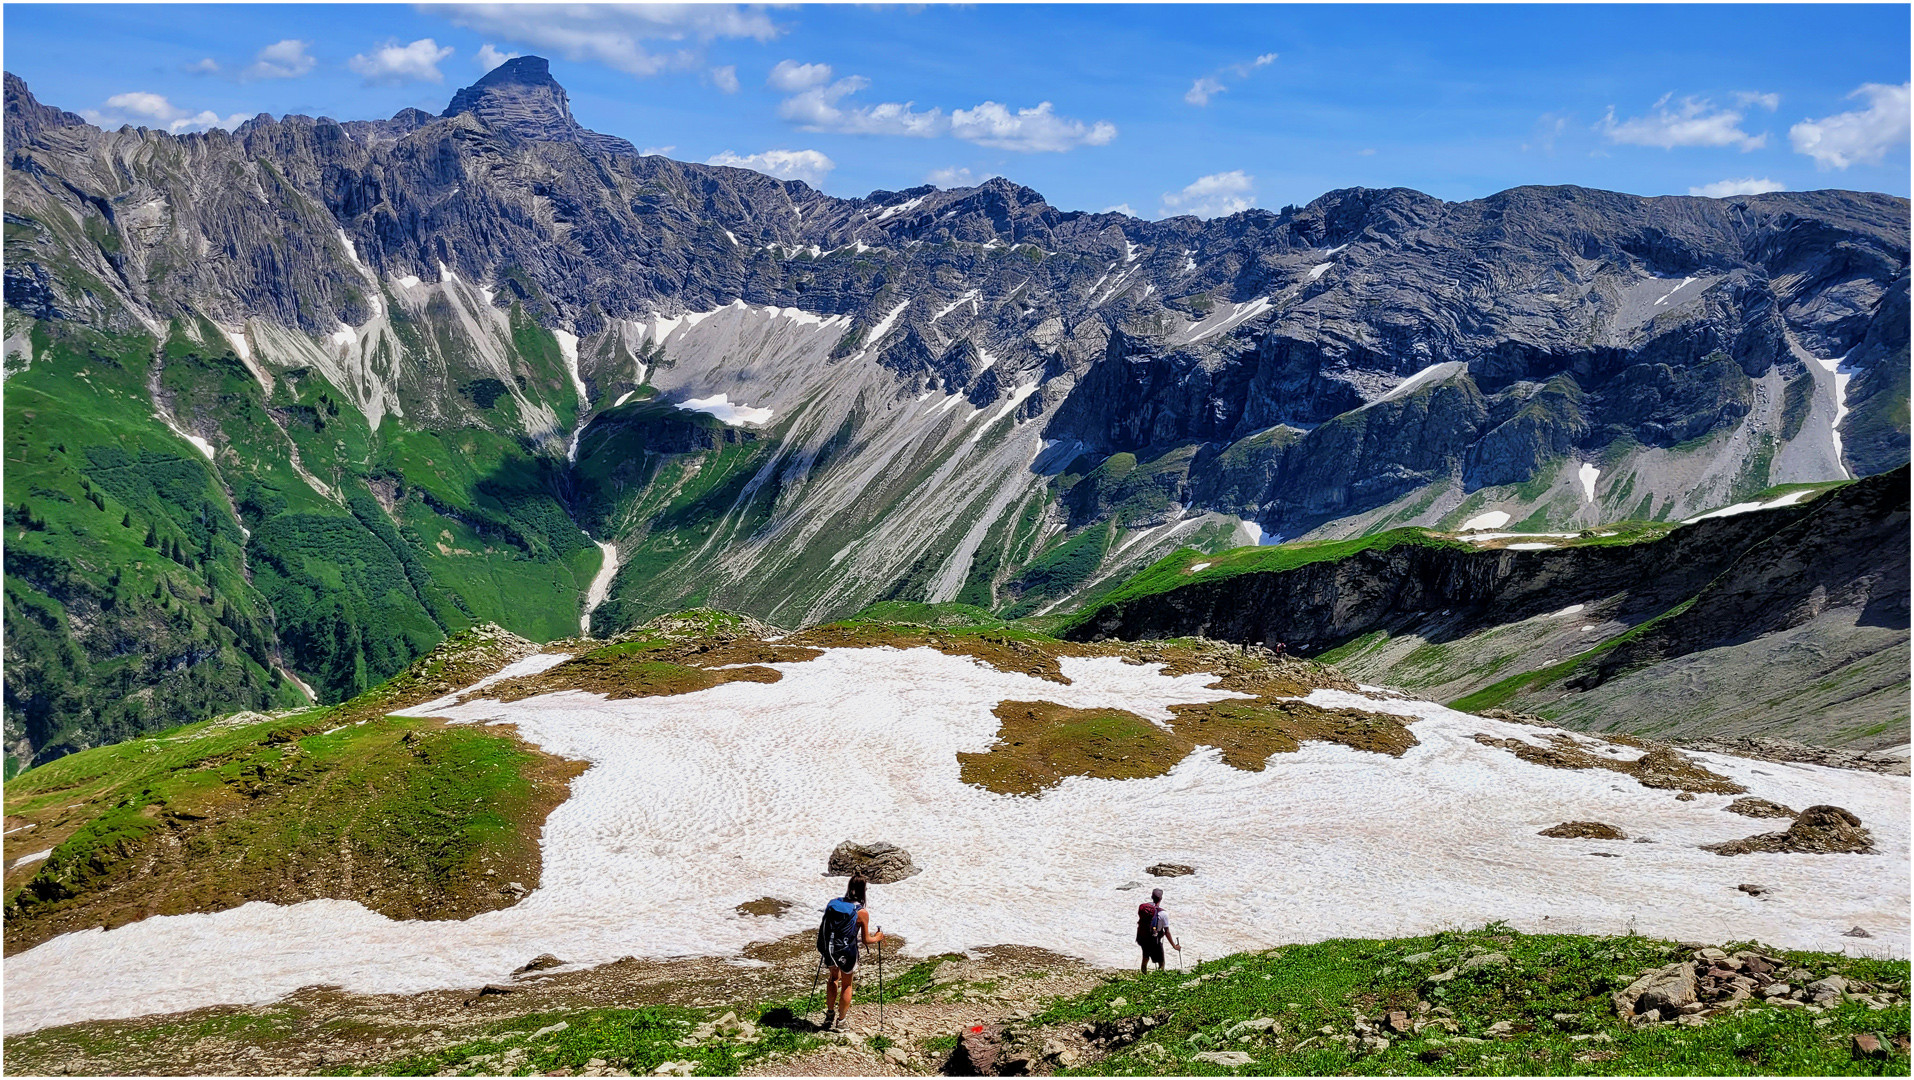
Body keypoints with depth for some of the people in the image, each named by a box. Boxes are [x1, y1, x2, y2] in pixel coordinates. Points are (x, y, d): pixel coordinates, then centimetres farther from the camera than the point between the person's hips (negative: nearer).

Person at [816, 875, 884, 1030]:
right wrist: (878, 938, 11)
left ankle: (830, 1013, 38)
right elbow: (866, 940, -10)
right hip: (847, 953, -4)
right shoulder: (862, 912, -17)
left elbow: (823, 928, 5)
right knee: (846, 985, 20)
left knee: (834, 977, 31)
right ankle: (841, 1020, 32)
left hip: (830, 950, 4)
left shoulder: (834, 903, -5)